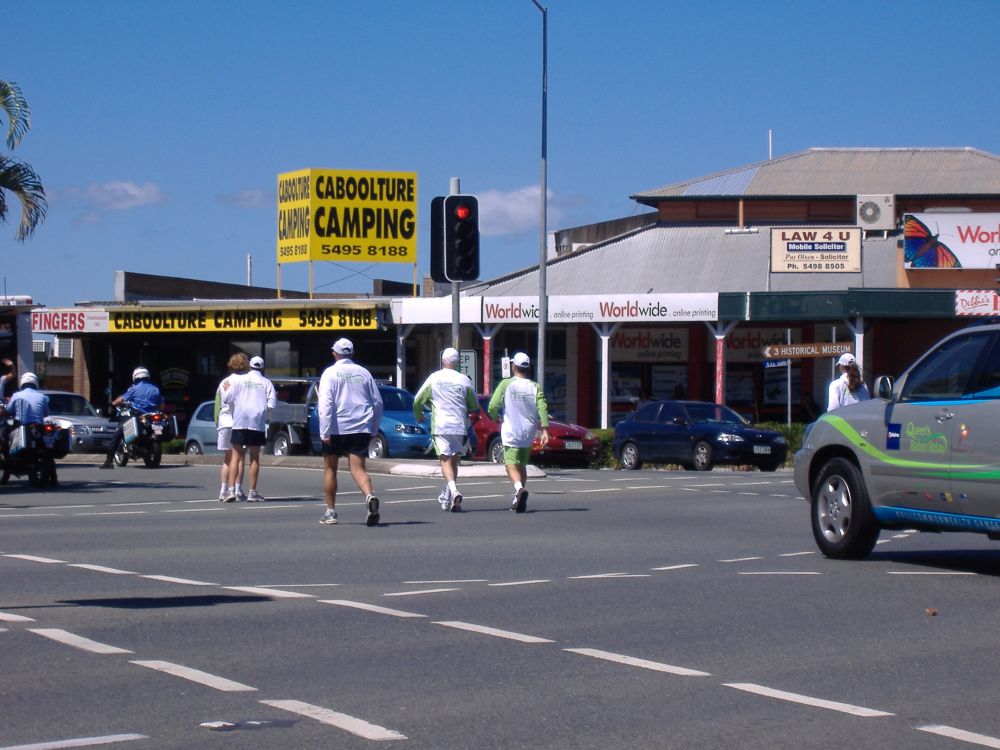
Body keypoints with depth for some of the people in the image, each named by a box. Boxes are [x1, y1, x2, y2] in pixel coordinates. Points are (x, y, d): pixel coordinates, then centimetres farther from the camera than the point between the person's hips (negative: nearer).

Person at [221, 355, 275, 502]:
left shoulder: (239, 380, 5)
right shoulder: (266, 383, 5)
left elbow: (226, 398, 0)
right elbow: (272, 404, -3)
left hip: (239, 421, 0)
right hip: (258, 422, 0)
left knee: (236, 456, 3)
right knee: (254, 457, 8)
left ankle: (232, 490, -9)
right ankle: (252, 492, 7)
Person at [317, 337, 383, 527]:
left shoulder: (330, 373, -3)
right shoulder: (364, 373, 9)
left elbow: (325, 404, -13)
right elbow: (377, 402, 11)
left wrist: (325, 432, -15)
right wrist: (373, 430, 19)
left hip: (336, 428, -2)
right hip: (360, 428, 2)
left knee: (330, 469, 13)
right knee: (358, 468, -3)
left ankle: (330, 512, 16)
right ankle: (370, 496, -32)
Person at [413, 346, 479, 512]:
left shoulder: (434, 378, 1)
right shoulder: (464, 380, 1)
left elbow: (417, 401, 6)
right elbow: (474, 406, 10)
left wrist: (419, 416, 26)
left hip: (440, 427, -2)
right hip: (460, 427, 2)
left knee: (445, 460, -7)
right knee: (454, 461, 14)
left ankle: (454, 491, -30)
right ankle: (447, 497, 18)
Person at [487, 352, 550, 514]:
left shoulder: (506, 384, -5)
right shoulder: (536, 387, 3)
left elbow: (492, 407, -10)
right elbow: (542, 408, -9)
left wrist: (496, 419, 10)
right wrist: (545, 429, -14)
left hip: (510, 432, -4)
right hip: (528, 433, 4)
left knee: (511, 464, -8)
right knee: (522, 465, 18)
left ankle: (519, 488, -36)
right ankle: (518, 500, 20)